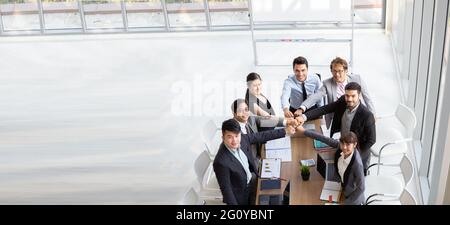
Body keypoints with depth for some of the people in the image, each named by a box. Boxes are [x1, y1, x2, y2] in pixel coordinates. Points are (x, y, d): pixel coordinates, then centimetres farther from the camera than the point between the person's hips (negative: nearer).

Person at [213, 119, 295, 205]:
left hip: (253, 179, 6)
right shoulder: (221, 162, -33)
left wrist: (285, 131, 5)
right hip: (241, 193, -6)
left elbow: (262, 136, -2)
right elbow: (226, 189, -24)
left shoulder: (242, 139, -16)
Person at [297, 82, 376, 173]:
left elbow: (371, 140, -19)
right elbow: (324, 109, -18)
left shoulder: (367, 115, -27)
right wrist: (304, 117, -33)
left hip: (359, 151, -5)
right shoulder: (342, 101, -13)